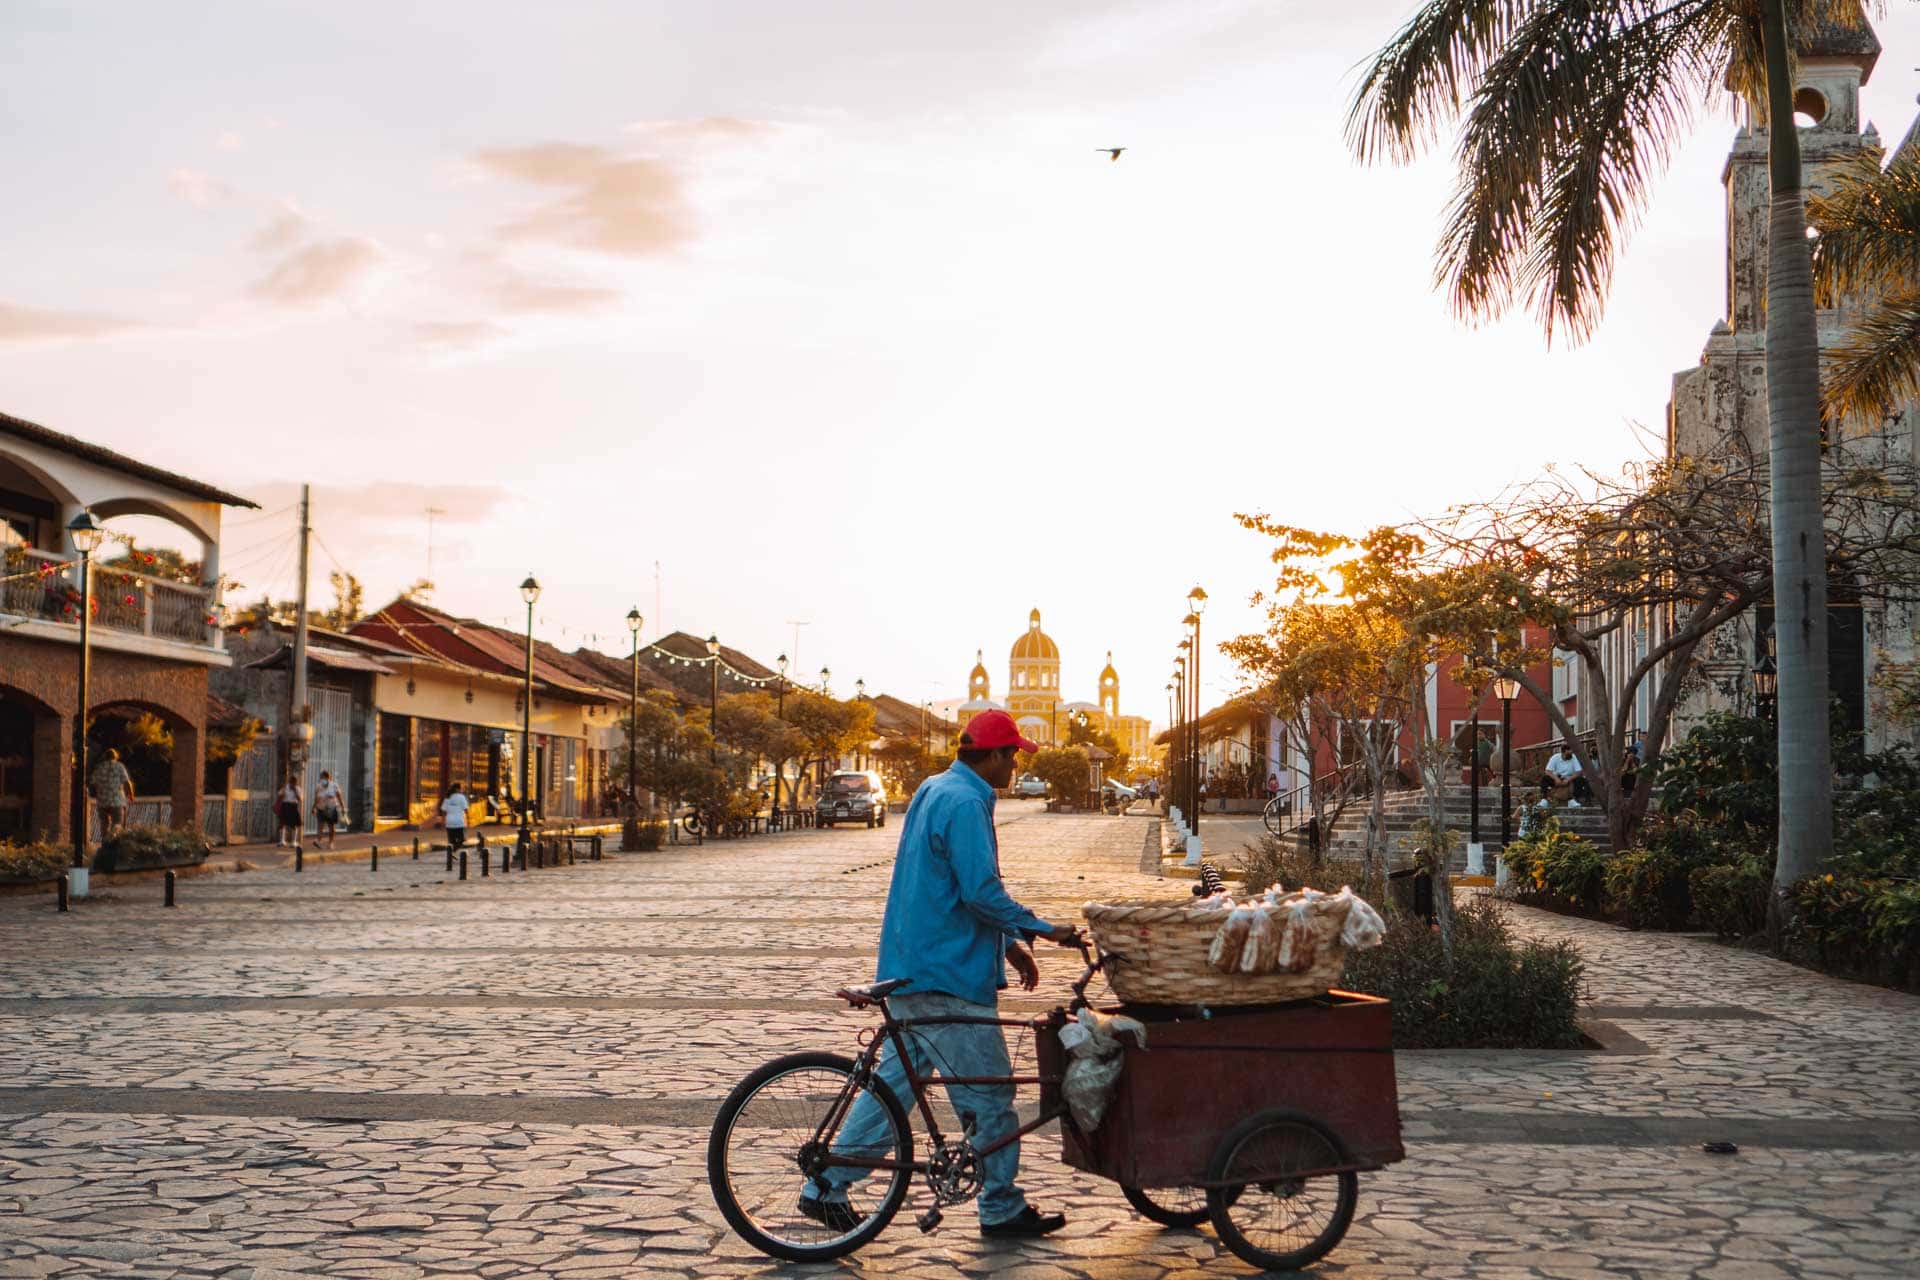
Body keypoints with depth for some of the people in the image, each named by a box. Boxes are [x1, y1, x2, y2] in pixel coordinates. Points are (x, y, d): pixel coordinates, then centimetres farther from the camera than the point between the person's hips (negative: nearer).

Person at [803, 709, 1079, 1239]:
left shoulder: (933, 790, 15)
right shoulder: (966, 803, -18)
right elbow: (982, 892, -23)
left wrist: (1008, 942, 21)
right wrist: (1042, 929, -13)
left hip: (910, 965, 10)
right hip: (947, 975, -10)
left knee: (894, 1079, 15)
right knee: (988, 1095, 2)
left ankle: (825, 1187, 17)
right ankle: (1002, 1209, 13)